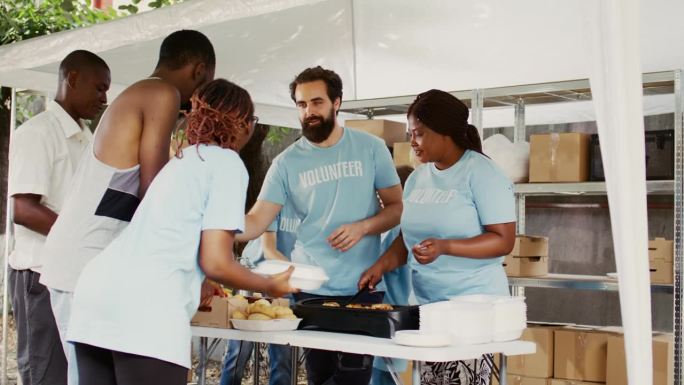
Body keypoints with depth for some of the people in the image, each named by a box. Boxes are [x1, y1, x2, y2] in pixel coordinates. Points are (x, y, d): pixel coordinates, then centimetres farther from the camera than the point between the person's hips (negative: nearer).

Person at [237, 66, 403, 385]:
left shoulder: (370, 148, 0)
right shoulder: (287, 162, 0)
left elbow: (397, 207, 4)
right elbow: (256, 222, -6)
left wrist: (362, 227, -14)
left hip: (362, 287, -1)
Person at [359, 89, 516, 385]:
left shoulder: (480, 172, -9)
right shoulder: (417, 178, 11)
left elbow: (504, 240, -14)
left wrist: (444, 247, -25)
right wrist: (382, 265, 0)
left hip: (474, 304, -6)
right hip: (427, 304, 6)